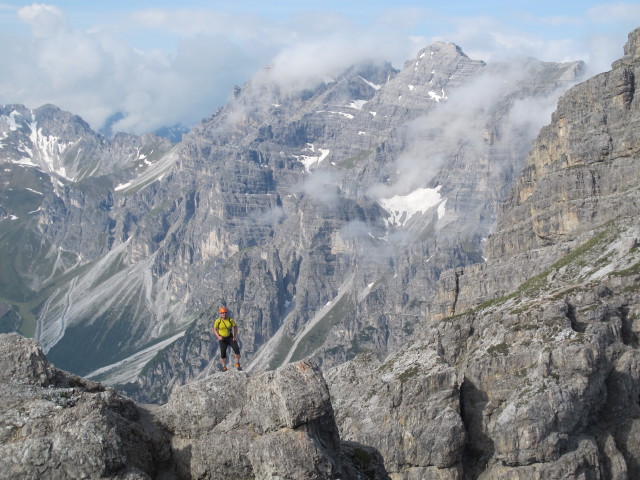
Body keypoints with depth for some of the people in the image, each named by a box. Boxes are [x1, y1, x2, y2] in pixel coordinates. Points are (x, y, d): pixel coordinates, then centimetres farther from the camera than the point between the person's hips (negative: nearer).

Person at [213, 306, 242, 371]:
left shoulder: (231, 320, -7)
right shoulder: (218, 321, -9)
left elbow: (235, 327, 5)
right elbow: (215, 329, 1)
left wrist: (235, 336, -5)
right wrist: (218, 336, -13)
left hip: (230, 337, 1)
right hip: (222, 338, -1)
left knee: (236, 348, -17)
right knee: (223, 352, -6)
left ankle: (237, 364, -5)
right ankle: (224, 367, 7)